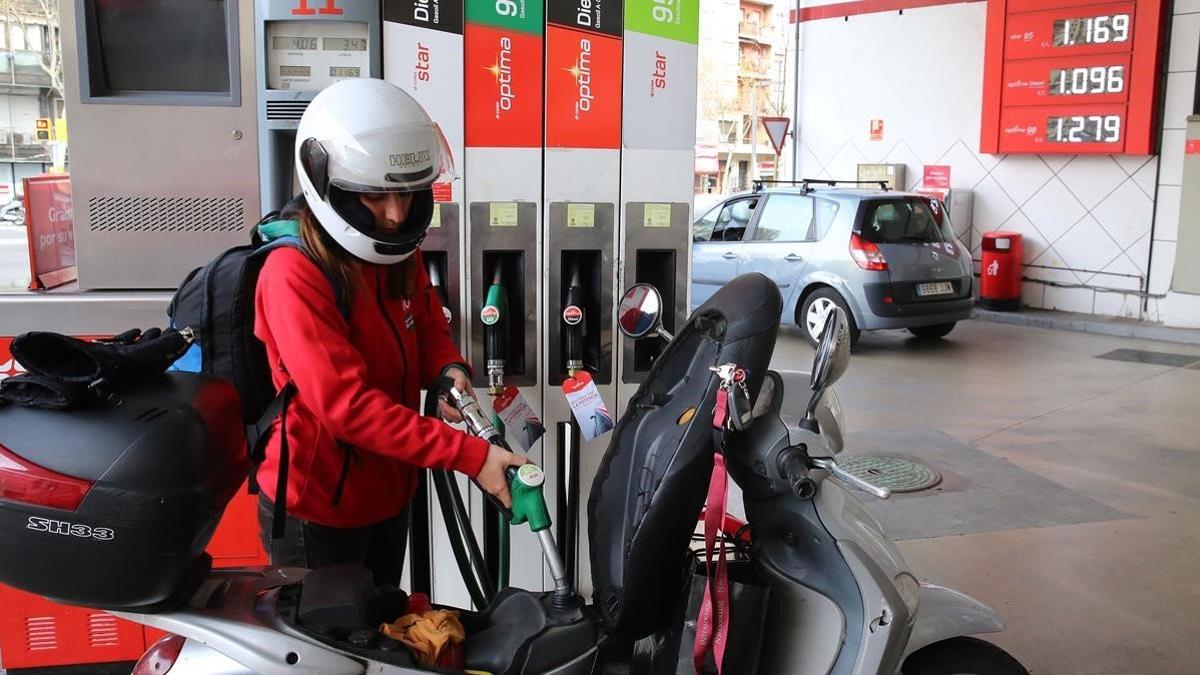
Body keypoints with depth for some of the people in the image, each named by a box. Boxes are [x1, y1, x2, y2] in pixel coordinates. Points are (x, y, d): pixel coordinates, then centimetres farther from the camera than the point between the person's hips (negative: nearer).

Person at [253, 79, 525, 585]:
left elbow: (428, 326, 15)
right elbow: (348, 405, -31)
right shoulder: (294, 274, -25)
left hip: (389, 495, 7)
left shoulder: (401, 256, -1)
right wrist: (471, 455, -33)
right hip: (315, 511, -7)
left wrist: (448, 368, -10)